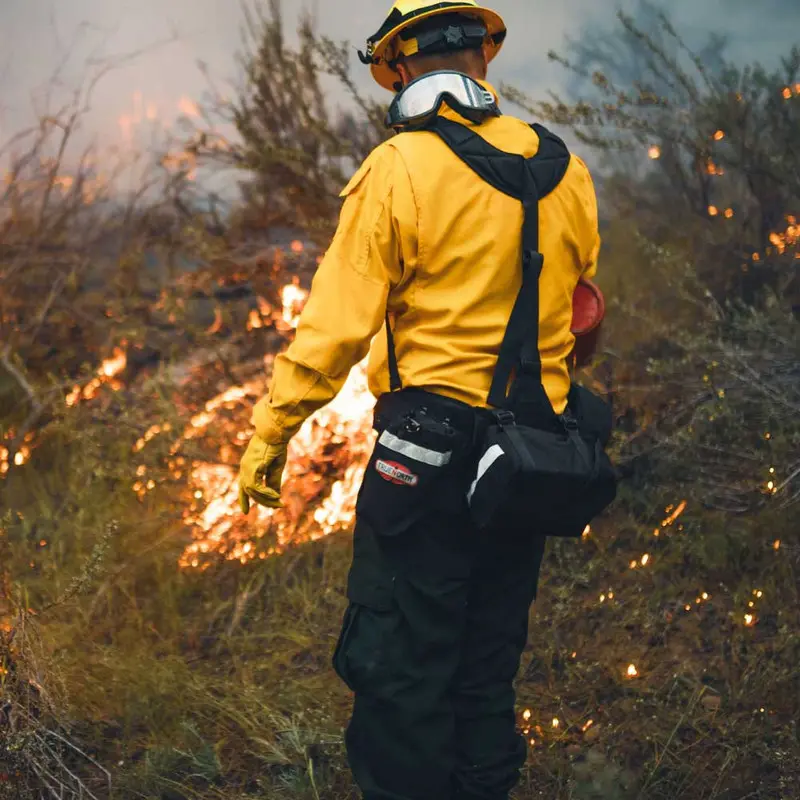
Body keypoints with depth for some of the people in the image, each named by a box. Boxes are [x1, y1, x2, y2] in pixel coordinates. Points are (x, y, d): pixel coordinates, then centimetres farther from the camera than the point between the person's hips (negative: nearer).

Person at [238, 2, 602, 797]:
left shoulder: (398, 169, -12)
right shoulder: (566, 173, 5)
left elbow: (335, 325, -13)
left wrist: (268, 437, -5)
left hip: (426, 446, -6)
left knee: (396, 668, 3)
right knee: (487, 668, 18)